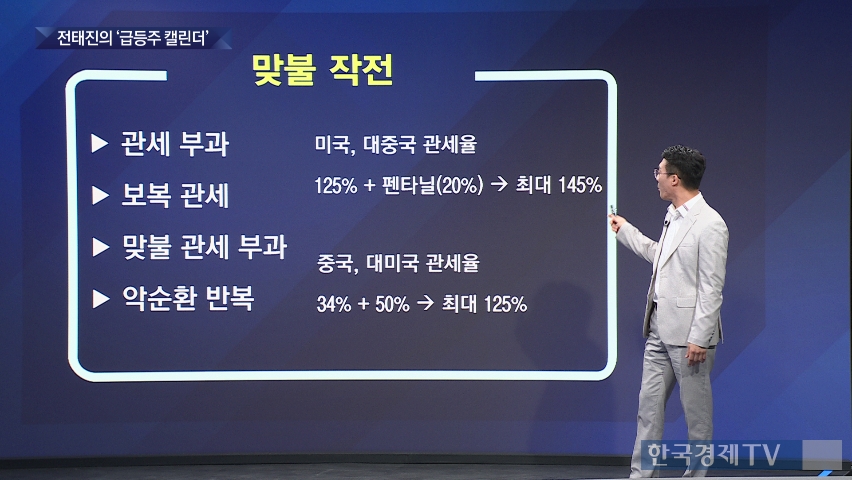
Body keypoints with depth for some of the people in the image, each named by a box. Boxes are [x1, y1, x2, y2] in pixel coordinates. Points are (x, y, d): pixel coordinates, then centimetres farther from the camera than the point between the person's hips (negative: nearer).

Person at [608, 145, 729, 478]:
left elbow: (711, 288, -17)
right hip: (660, 329, 9)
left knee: (696, 410, 4)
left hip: (688, 334, -9)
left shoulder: (710, 224, -15)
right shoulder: (673, 216, 13)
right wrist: (625, 231, 35)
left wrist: (699, 338, -19)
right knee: (649, 403, 9)